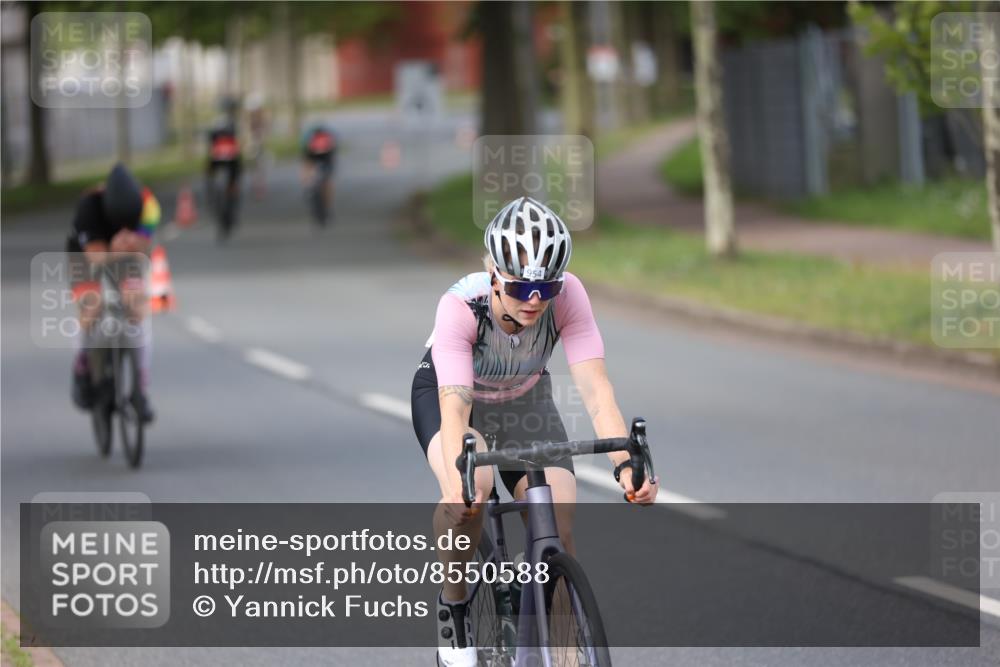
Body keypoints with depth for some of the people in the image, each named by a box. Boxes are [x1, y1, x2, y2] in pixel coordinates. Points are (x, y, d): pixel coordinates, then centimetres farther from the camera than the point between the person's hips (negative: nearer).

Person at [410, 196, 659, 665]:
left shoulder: (567, 295, -31)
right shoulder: (461, 306, -37)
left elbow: (594, 386, -38)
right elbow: (454, 406, -46)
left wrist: (624, 464, -53)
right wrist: (457, 481, -63)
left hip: (524, 400, 3)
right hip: (446, 394, -3)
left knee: (559, 532, -17)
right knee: (473, 486, -35)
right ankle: (453, 606, -11)